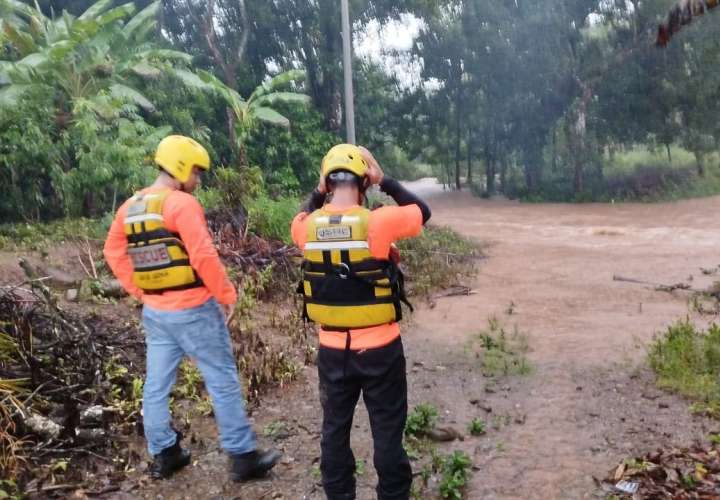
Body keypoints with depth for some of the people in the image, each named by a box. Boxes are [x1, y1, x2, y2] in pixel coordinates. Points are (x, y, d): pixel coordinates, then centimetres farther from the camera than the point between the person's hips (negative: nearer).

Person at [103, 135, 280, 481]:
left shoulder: (129, 208, 8)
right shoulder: (182, 203, -16)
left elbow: (113, 253, 15)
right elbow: (204, 257, -22)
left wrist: (141, 292, 15)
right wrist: (227, 295, -11)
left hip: (154, 312, 8)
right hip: (193, 310, -7)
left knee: (156, 384, 15)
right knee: (223, 382, 2)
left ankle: (163, 455, 28)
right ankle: (243, 457, 10)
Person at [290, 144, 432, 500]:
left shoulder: (308, 227, -8)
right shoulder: (377, 222, -18)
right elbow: (423, 211, 0)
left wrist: (318, 191, 8)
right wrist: (385, 182, 0)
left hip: (332, 349, 4)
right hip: (380, 348, -3)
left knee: (334, 430, 19)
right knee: (387, 431, 12)